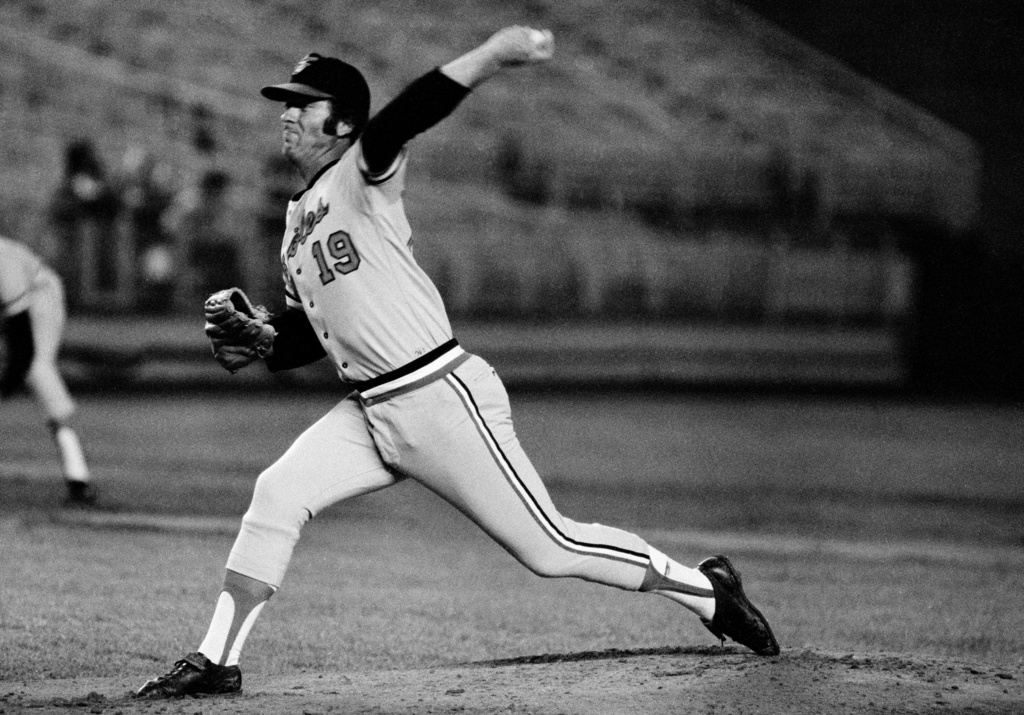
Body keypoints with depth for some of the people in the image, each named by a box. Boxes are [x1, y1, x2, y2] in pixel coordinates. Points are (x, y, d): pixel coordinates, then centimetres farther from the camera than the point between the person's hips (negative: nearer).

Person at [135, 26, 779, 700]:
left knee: (550, 549, -2)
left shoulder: (363, 174, -7)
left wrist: (496, 53, -40)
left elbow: (411, 111, -27)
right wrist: (254, 340, 4)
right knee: (275, 496, -10)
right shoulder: (299, 221, 17)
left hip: (443, 397, -7)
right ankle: (218, 661, -7)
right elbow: (308, 333, 24)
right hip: (370, 412, 8)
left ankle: (706, 588, 15)